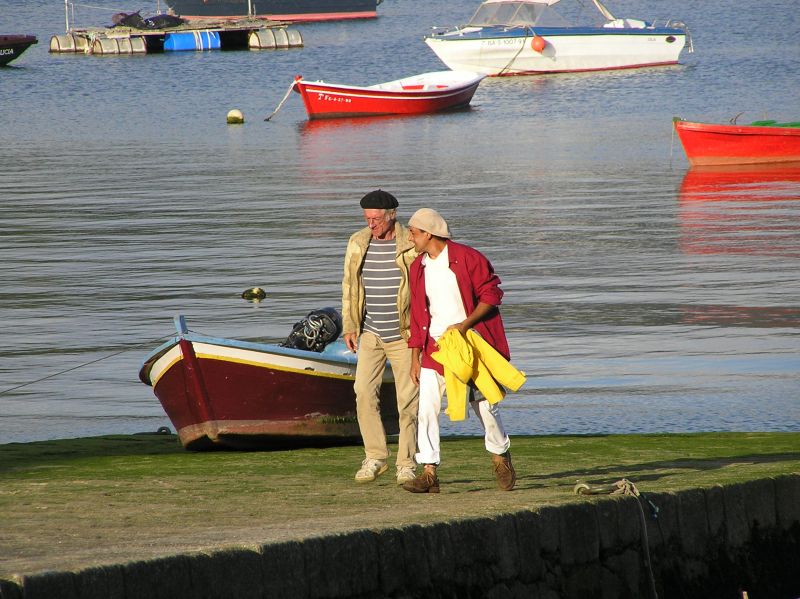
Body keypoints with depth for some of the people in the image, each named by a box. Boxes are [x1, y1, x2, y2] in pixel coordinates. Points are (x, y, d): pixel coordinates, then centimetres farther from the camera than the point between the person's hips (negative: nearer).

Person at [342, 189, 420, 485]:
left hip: (404, 336, -4)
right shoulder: (358, 243, 6)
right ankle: (375, 457, 2)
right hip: (370, 335, 4)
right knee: (364, 392, -8)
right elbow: (349, 286, 13)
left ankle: (407, 463, 6)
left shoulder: (412, 246, -7)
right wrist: (349, 326, 7)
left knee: (408, 399, -2)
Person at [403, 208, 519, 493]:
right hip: (435, 346, 4)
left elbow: (491, 294, -8)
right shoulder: (418, 267, 8)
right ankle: (429, 473, -8)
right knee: (427, 407, -8)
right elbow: (417, 314, 13)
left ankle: (500, 457, 27)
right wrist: (415, 357, 10)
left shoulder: (467, 258, -9)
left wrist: (464, 325, -18)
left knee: (484, 404, 2)